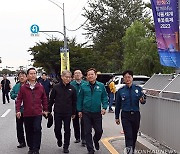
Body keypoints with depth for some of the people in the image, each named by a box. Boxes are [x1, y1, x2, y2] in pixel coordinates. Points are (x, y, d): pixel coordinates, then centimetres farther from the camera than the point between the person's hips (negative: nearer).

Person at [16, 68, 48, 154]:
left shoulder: (40, 87, 4)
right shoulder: (23, 87, 1)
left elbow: (44, 99, 11)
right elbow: (19, 100, 1)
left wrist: (45, 110, 11)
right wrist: (18, 110, -8)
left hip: (38, 113, -1)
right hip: (27, 114, 1)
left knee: (37, 130, -11)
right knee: (29, 131, 10)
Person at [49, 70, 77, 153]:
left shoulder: (72, 88, -1)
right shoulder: (56, 87, -5)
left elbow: (74, 101, 6)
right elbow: (51, 99, 0)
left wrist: (74, 113, 7)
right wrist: (49, 110, 1)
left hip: (68, 113, 1)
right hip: (57, 112, -1)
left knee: (67, 130, 6)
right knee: (57, 129, 4)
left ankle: (66, 147, 19)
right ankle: (59, 139, 35)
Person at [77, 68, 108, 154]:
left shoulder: (101, 86, 0)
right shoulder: (83, 86, -1)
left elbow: (104, 98, 4)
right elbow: (80, 99, 4)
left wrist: (104, 107, -9)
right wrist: (79, 110, 3)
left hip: (97, 112, 0)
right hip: (86, 113, 0)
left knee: (99, 131, 7)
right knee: (88, 132, 4)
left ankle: (96, 140, 40)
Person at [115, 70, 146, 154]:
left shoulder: (138, 89, 1)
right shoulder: (120, 91, 1)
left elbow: (143, 100, 6)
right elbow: (117, 105, 8)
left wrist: (142, 100, -19)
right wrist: (117, 117, 10)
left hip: (136, 115, 2)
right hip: (125, 115, -1)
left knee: (134, 135, 12)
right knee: (128, 135, -10)